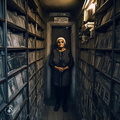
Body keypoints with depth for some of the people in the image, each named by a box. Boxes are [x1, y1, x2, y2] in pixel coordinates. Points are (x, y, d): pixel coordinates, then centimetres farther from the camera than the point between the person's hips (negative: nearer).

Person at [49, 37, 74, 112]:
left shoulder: (68, 52, 0)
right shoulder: (54, 51, 2)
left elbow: (72, 63, -1)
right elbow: (50, 63, -1)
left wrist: (65, 68, -17)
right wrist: (57, 68, -17)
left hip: (66, 74, 0)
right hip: (56, 74, 1)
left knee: (65, 90, 7)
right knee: (57, 89, 9)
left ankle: (65, 104, 28)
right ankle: (57, 104, 30)